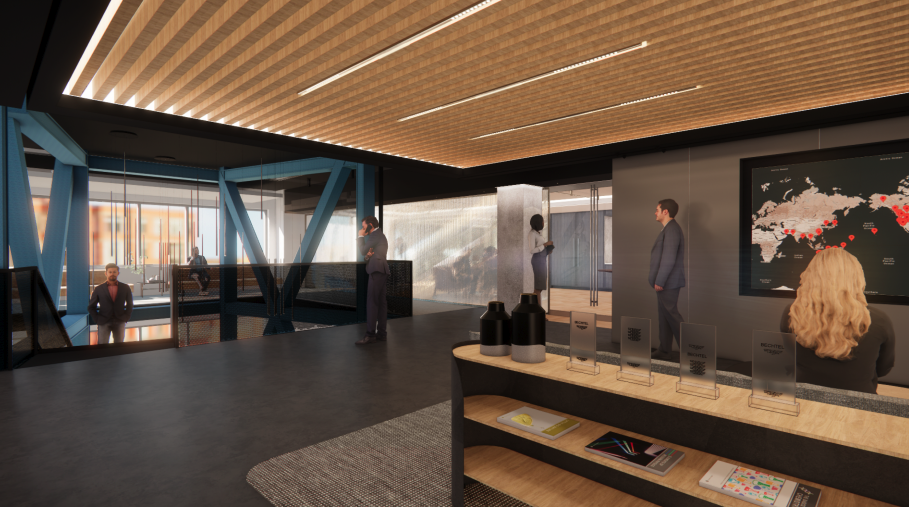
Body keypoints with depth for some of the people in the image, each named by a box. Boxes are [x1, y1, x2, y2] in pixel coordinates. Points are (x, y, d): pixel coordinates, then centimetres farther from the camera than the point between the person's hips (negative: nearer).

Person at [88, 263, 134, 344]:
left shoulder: (125, 288, 6)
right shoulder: (98, 289, 3)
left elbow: (130, 304, 14)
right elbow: (91, 307, 8)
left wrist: (126, 317, 4)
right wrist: (97, 319, -2)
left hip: (120, 322, 1)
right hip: (104, 323, -1)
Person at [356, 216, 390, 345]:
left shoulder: (375, 235, -9)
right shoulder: (380, 235, 23)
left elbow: (363, 251, -7)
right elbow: (367, 253, 22)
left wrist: (361, 236, 4)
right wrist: (368, 255, -1)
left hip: (377, 271, -11)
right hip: (380, 271, 11)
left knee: (371, 302, -13)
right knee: (381, 302, 8)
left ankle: (370, 335, -15)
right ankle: (381, 333, 11)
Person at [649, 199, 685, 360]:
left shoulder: (672, 230, -15)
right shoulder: (668, 229, 17)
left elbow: (669, 258, -22)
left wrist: (659, 281, -20)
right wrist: (656, 278, 18)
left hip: (668, 282, -10)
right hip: (665, 282, 10)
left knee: (671, 314, -6)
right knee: (664, 315, 12)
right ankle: (664, 351, 19)